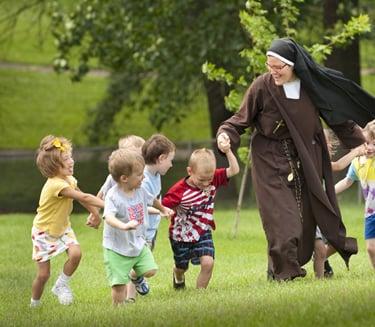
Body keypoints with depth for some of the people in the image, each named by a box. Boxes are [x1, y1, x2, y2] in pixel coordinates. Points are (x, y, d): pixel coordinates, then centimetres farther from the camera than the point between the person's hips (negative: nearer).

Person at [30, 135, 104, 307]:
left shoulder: (69, 180, -6)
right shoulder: (56, 185, -33)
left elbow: (83, 199, 11)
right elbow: (84, 198, -37)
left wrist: (95, 214, 7)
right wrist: (108, 205, -36)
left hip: (62, 228, 6)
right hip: (44, 231, -6)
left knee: (75, 253, -20)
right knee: (43, 274, -4)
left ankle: (61, 285, 2)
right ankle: (34, 303, 19)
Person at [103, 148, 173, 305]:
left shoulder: (140, 191, -1)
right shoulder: (113, 196, -24)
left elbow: (151, 200, 23)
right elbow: (109, 217, -41)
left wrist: (163, 209, 41)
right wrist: (124, 226, -59)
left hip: (138, 244, 6)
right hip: (117, 248, -6)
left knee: (150, 270, -3)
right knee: (119, 284, -6)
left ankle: (135, 275, 31)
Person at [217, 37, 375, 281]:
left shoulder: (313, 85, -6)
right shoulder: (262, 86, -12)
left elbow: (339, 118, 7)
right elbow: (241, 120, -4)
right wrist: (226, 134, -23)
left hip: (306, 160, 3)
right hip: (271, 160, -3)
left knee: (306, 215, 5)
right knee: (282, 217, -10)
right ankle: (284, 270, -1)